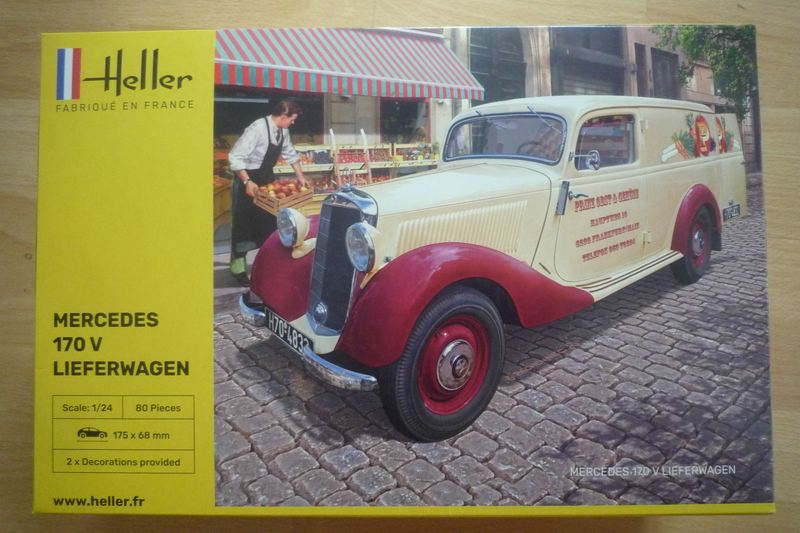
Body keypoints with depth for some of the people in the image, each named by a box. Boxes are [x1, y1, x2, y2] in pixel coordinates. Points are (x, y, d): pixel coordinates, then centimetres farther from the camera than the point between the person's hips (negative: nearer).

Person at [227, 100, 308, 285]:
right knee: (244, 223, 1)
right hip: (248, 180, -8)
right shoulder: (258, 129, -26)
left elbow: (290, 153, 15)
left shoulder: (283, 130, -2)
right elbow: (235, 157, -28)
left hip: (267, 178, 8)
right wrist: (247, 182, -32)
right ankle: (238, 265, 14)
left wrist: (300, 176, 12)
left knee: (270, 221, 13)